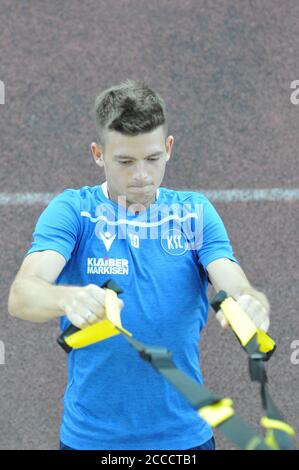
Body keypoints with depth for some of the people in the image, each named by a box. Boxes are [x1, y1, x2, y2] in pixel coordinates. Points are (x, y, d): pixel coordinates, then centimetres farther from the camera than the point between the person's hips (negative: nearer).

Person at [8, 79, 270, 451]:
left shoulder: (196, 212, 1)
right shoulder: (71, 211, -5)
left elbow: (236, 287, -12)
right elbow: (21, 294, -20)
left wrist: (251, 305, -36)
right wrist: (70, 299, -42)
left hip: (183, 431, 2)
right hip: (90, 434, -1)